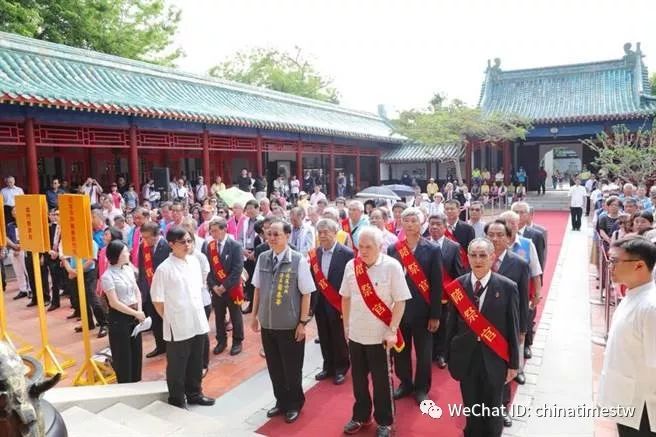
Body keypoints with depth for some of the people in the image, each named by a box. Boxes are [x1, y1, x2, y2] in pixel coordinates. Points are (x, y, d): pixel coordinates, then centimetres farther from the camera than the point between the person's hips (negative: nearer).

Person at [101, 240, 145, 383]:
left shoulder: (128, 269, 4)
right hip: (119, 317, -6)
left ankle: (136, 381, 31)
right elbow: (114, 303, -17)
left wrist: (139, 311, -6)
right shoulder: (107, 276, -15)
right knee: (123, 354, 6)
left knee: (136, 350, 15)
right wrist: (136, 313, -15)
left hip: (134, 315, 7)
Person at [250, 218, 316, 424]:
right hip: (267, 324, 4)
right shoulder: (262, 258, -1)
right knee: (274, 367, 17)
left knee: (292, 369, 12)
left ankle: (294, 405, 35)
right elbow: (258, 289, 9)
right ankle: (281, 401, 39)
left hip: (290, 326, -4)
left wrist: (302, 322, -10)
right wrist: (255, 316, 10)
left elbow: (306, 293, -10)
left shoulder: (299, 260, -15)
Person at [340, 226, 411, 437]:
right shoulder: (351, 265, -2)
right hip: (355, 333, 4)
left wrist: (392, 331, -15)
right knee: (358, 378, 18)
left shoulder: (392, 266, -14)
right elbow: (346, 297, 8)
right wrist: (346, 325, 9)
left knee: (382, 380, 11)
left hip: (380, 335, -4)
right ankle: (361, 416, 38)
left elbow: (400, 301, -12)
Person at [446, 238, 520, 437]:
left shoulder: (507, 287, -9)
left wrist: (513, 363, -1)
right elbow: (452, 325, 0)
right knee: (471, 409, 16)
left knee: (492, 411, 15)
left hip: (494, 359, -1)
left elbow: (513, 328, -4)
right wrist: (450, 358, 4)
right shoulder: (457, 286, -5)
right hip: (466, 358, 1)